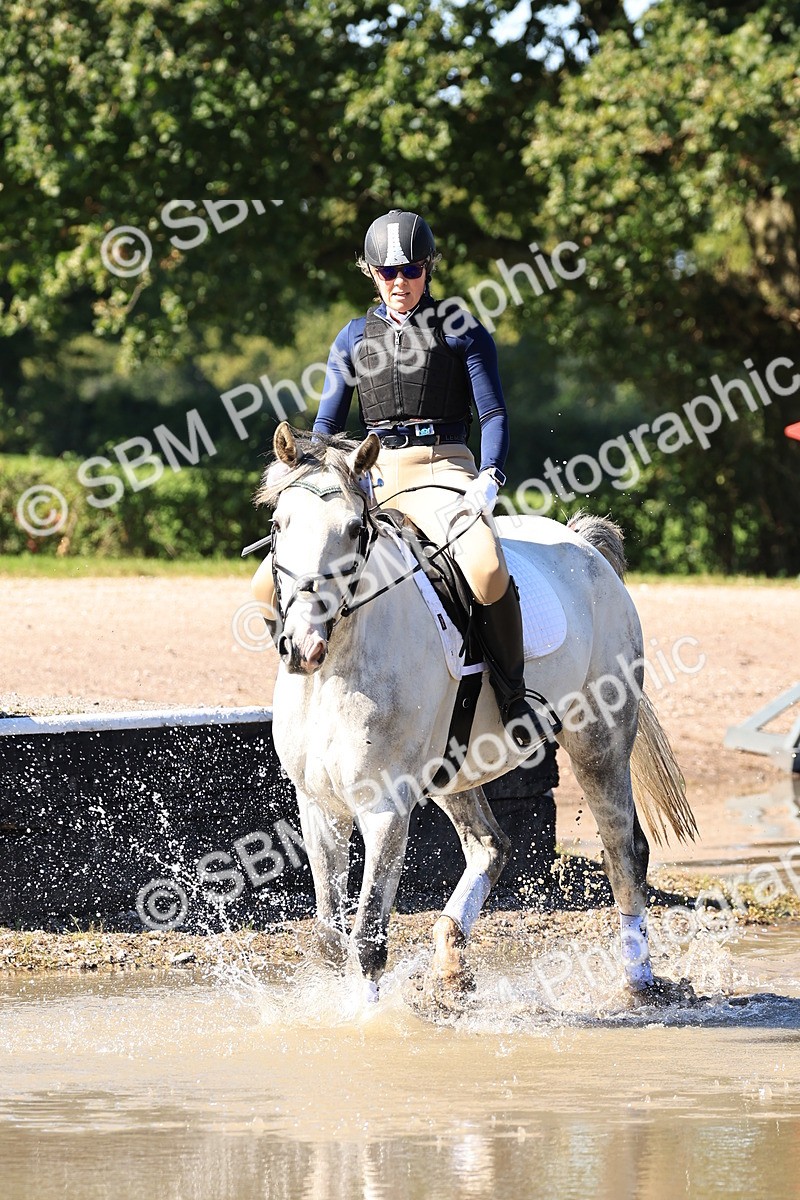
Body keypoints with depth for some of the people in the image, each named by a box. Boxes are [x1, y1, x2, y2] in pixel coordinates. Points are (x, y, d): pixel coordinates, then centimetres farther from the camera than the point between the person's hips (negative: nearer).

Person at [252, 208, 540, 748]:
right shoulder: (355, 340, 14)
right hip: (373, 475, 4)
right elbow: (327, 425, 16)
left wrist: (489, 479, -19)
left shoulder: (462, 331, 4)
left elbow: (494, 415, -1)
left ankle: (513, 690, -16)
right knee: (270, 585, -12)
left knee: (489, 572, -36)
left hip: (443, 470, -4)